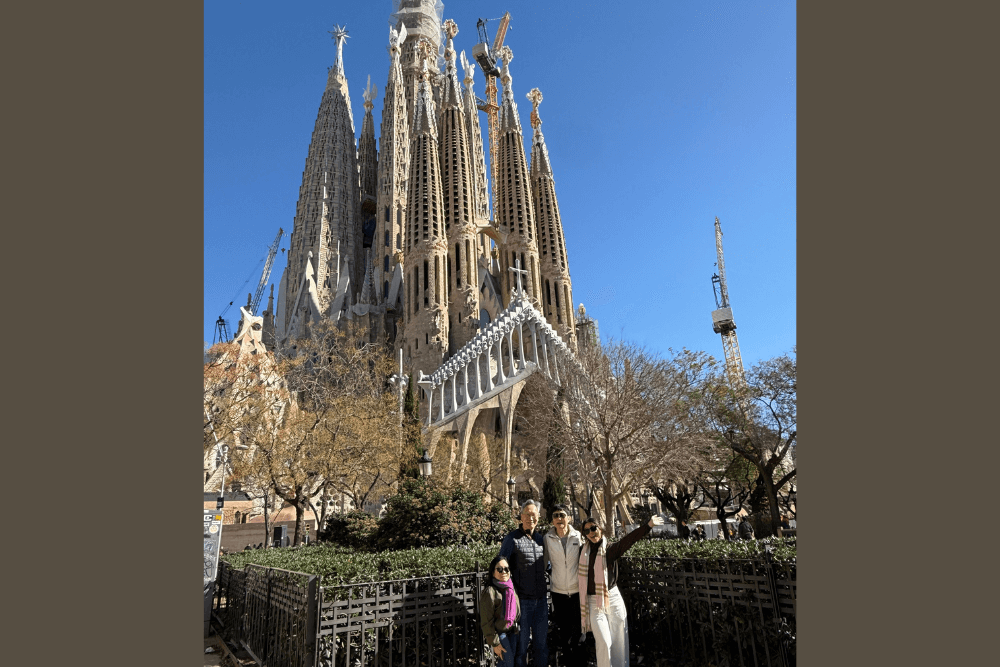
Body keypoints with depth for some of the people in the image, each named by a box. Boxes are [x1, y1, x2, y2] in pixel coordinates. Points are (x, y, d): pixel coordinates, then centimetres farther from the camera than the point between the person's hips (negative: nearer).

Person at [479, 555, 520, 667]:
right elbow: (486, 621, -17)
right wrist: (495, 643, -15)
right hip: (498, 632, -6)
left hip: (512, 631, 6)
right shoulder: (490, 592, -20)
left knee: (512, 657, 4)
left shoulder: (511, 588, 1)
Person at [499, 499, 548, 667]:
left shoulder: (541, 539, 8)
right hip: (522, 600, -5)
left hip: (541, 599, 5)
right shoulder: (512, 539, -7)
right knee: (521, 642, 5)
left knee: (542, 641, 14)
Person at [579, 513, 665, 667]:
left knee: (620, 641, 8)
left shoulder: (611, 549, -4)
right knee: (604, 643, -6)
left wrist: (649, 525, -32)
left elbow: (630, 538, -20)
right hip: (594, 602, 0)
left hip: (613, 598, 0)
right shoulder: (583, 552, 1)